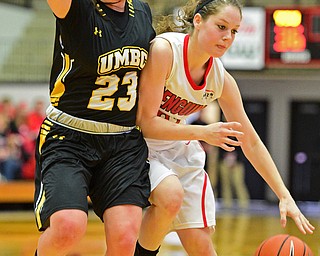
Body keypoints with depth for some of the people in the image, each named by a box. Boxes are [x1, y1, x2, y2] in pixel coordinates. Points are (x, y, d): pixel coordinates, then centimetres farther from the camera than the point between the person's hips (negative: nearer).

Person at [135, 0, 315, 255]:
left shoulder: (222, 80, -8)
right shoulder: (164, 50, -25)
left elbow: (251, 143, -1)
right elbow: (145, 122, -25)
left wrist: (285, 196, -7)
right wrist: (203, 133, -31)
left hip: (178, 148, 5)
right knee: (171, 195, -34)